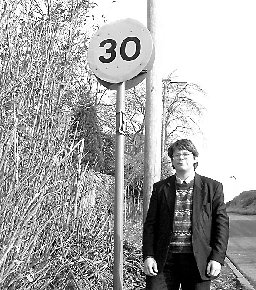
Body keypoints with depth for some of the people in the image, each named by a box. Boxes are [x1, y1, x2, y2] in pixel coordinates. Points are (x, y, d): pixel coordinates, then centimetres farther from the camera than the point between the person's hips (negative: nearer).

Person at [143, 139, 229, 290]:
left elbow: (222, 224, 3)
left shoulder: (212, 187, 6)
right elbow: (150, 224, 8)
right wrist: (148, 256, -1)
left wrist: (217, 258, -5)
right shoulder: (160, 188, 9)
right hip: (165, 261, 1)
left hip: (198, 262, -1)